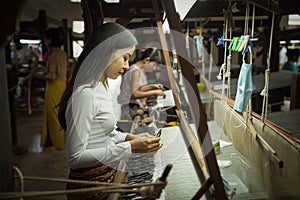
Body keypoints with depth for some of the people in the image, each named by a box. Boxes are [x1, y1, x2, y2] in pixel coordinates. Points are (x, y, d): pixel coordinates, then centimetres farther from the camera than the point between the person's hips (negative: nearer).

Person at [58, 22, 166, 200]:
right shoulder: (85, 94, -25)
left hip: (109, 175, 8)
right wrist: (130, 147, -25)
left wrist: (129, 137, -1)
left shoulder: (103, 86, 4)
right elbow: (75, 157, -24)